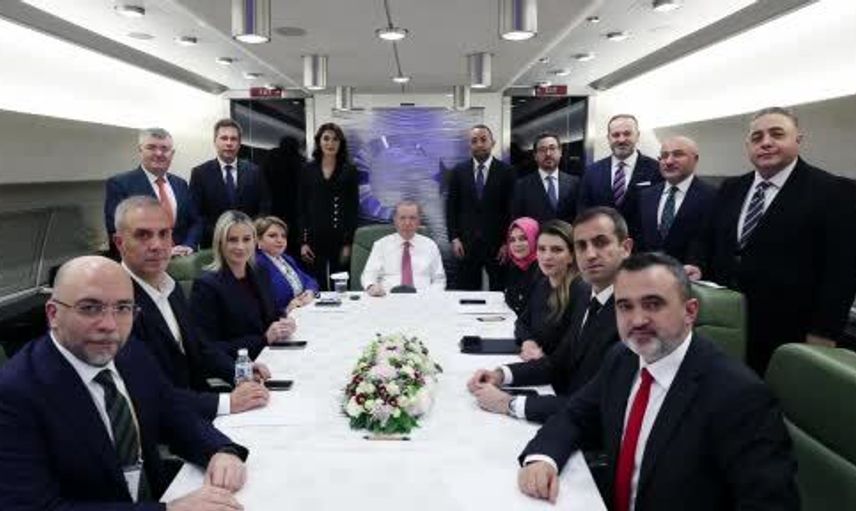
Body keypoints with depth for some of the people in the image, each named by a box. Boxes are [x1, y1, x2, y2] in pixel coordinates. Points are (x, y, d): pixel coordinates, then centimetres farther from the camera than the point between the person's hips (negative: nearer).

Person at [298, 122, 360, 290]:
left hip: (340, 238, -1)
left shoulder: (349, 171, 2)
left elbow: (353, 208, -1)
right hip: (315, 237, 2)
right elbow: (302, 207, 6)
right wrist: (303, 241, -1)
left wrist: (349, 243, -8)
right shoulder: (308, 170, 7)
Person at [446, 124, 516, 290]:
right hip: (466, 243, 1)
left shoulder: (506, 172, 0)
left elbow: (512, 210, -1)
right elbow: (451, 207, 6)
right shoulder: (458, 171, 6)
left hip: (497, 244, -1)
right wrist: (454, 238, -2)